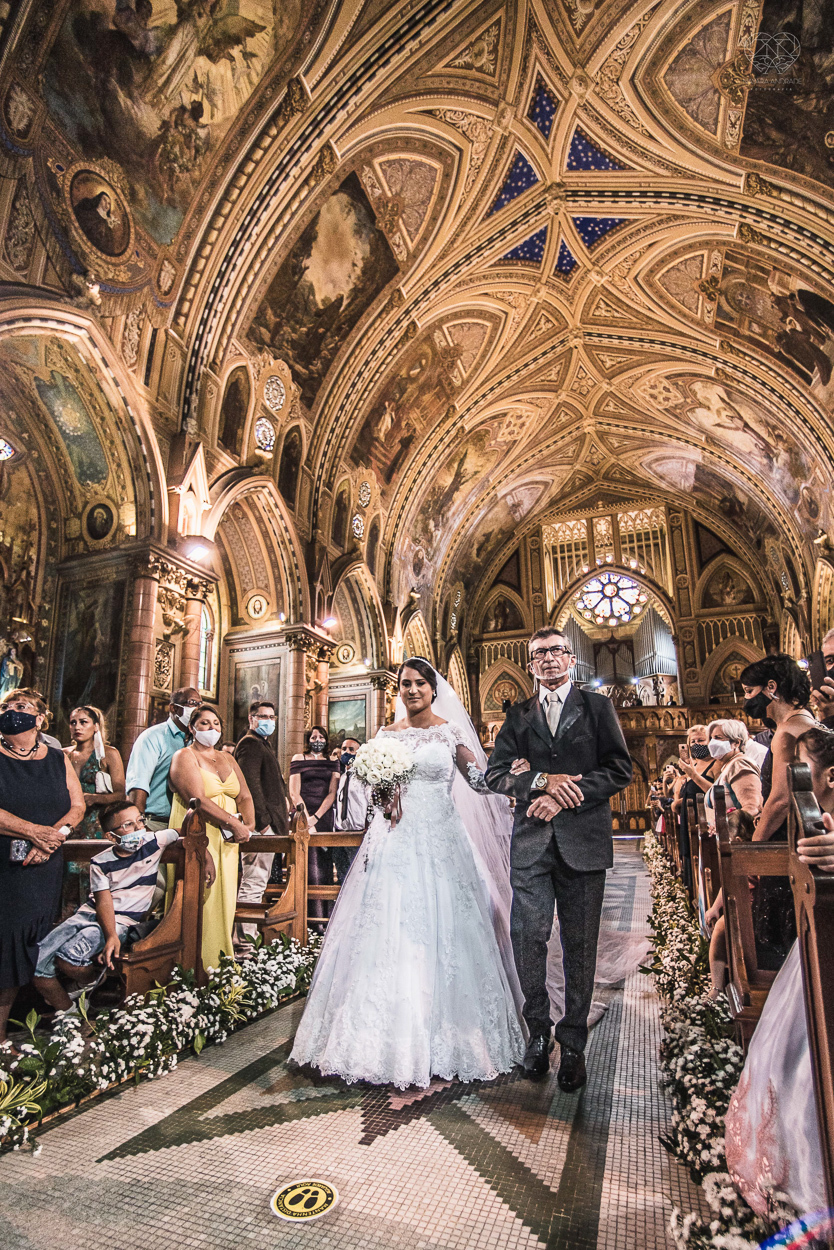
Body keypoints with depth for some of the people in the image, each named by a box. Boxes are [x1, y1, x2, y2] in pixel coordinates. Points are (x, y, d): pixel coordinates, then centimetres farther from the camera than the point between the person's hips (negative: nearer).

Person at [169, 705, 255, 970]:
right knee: (202, 901, -5)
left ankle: (221, 963, 15)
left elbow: (244, 796, 12)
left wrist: (249, 824, -6)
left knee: (224, 900, 7)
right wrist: (233, 823, -17)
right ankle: (200, 966, 3)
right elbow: (197, 799, -15)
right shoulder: (185, 756, -3)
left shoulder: (227, 758, 18)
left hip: (227, 841, 6)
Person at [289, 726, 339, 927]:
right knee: (309, 867, -8)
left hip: (325, 817, 3)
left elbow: (332, 793, 4)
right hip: (304, 815, -3)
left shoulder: (332, 763, 13)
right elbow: (294, 793, 0)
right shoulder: (298, 759, 6)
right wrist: (306, 820, -9)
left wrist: (316, 817, -8)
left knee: (325, 867, 0)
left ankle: (326, 920, 6)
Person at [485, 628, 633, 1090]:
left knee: (579, 945, 7)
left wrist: (564, 797, -11)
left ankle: (573, 1043, 23)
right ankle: (538, 1031, 23)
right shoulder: (517, 715, 12)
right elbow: (495, 774, 5)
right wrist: (541, 781, -13)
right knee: (528, 938, 1)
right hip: (530, 842, 1)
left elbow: (620, 769, -2)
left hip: (583, 840, -1)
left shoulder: (597, 707, 7)